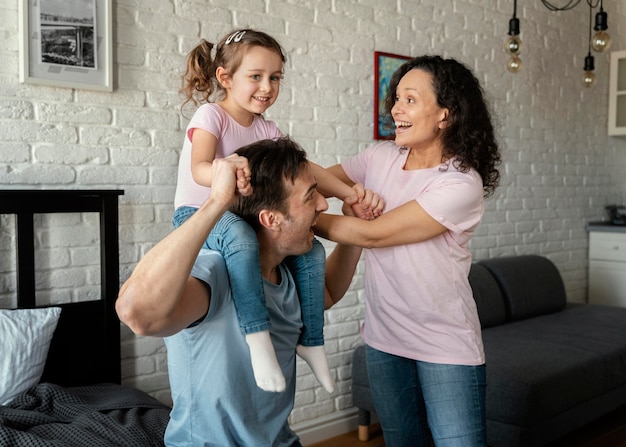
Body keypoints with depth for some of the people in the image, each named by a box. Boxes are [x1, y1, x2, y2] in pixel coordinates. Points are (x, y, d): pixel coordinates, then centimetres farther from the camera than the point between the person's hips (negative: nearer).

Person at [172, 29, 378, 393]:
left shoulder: (267, 130, 9)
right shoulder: (211, 115, -10)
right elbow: (199, 169, -26)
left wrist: (349, 193, -9)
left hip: (243, 217, 7)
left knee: (312, 251, -10)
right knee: (240, 236, -41)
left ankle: (311, 341, 1)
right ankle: (258, 336, -37)